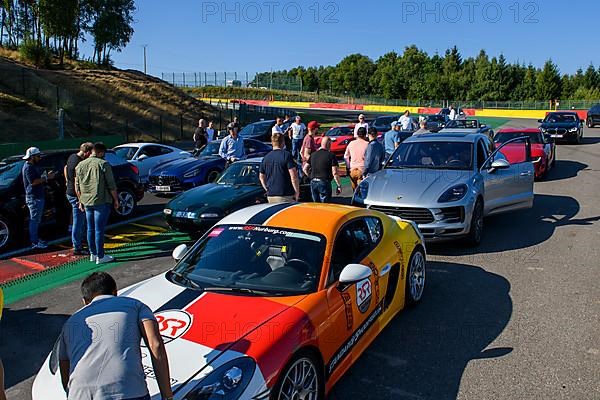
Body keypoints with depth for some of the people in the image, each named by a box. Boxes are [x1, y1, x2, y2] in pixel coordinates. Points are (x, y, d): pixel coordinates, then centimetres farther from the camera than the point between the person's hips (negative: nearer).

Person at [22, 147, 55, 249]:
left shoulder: (32, 166, 17)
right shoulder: (28, 167, -15)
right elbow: (33, 181, -24)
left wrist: (46, 176, 11)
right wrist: (46, 177, -19)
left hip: (38, 196, 11)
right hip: (34, 198, -11)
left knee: (36, 220, 16)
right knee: (34, 220, -6)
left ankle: (36, 239, 25)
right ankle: (34, 242, -2)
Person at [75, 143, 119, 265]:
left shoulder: (80, 165, 9)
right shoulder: (103, 164, -9)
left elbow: (77, 187, 14)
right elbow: (111, 185, -11)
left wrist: (81, 201, 23)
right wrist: (115, 200, 0)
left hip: (87, 202, 6)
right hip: (101, 202, -6)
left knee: (90, 229, 15)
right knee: (99, 230, -1)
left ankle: (92, 254, 24)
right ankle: (100, 257, 6)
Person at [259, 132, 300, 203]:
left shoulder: (265, 158, 9)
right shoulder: (286, 155, -8)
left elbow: (261, 177, 17)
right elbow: (293, 176, -14)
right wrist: (297, 192, -6)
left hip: (270, 196, 6)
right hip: (285, 195, -6)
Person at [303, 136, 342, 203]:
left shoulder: (313, 154, 9)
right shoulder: (331, 155, -7)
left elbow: (305, 169, 12)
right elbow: (335, 173, -11)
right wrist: (339, 185, -5)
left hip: (313, 182, 5)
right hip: (324, 182, -5)